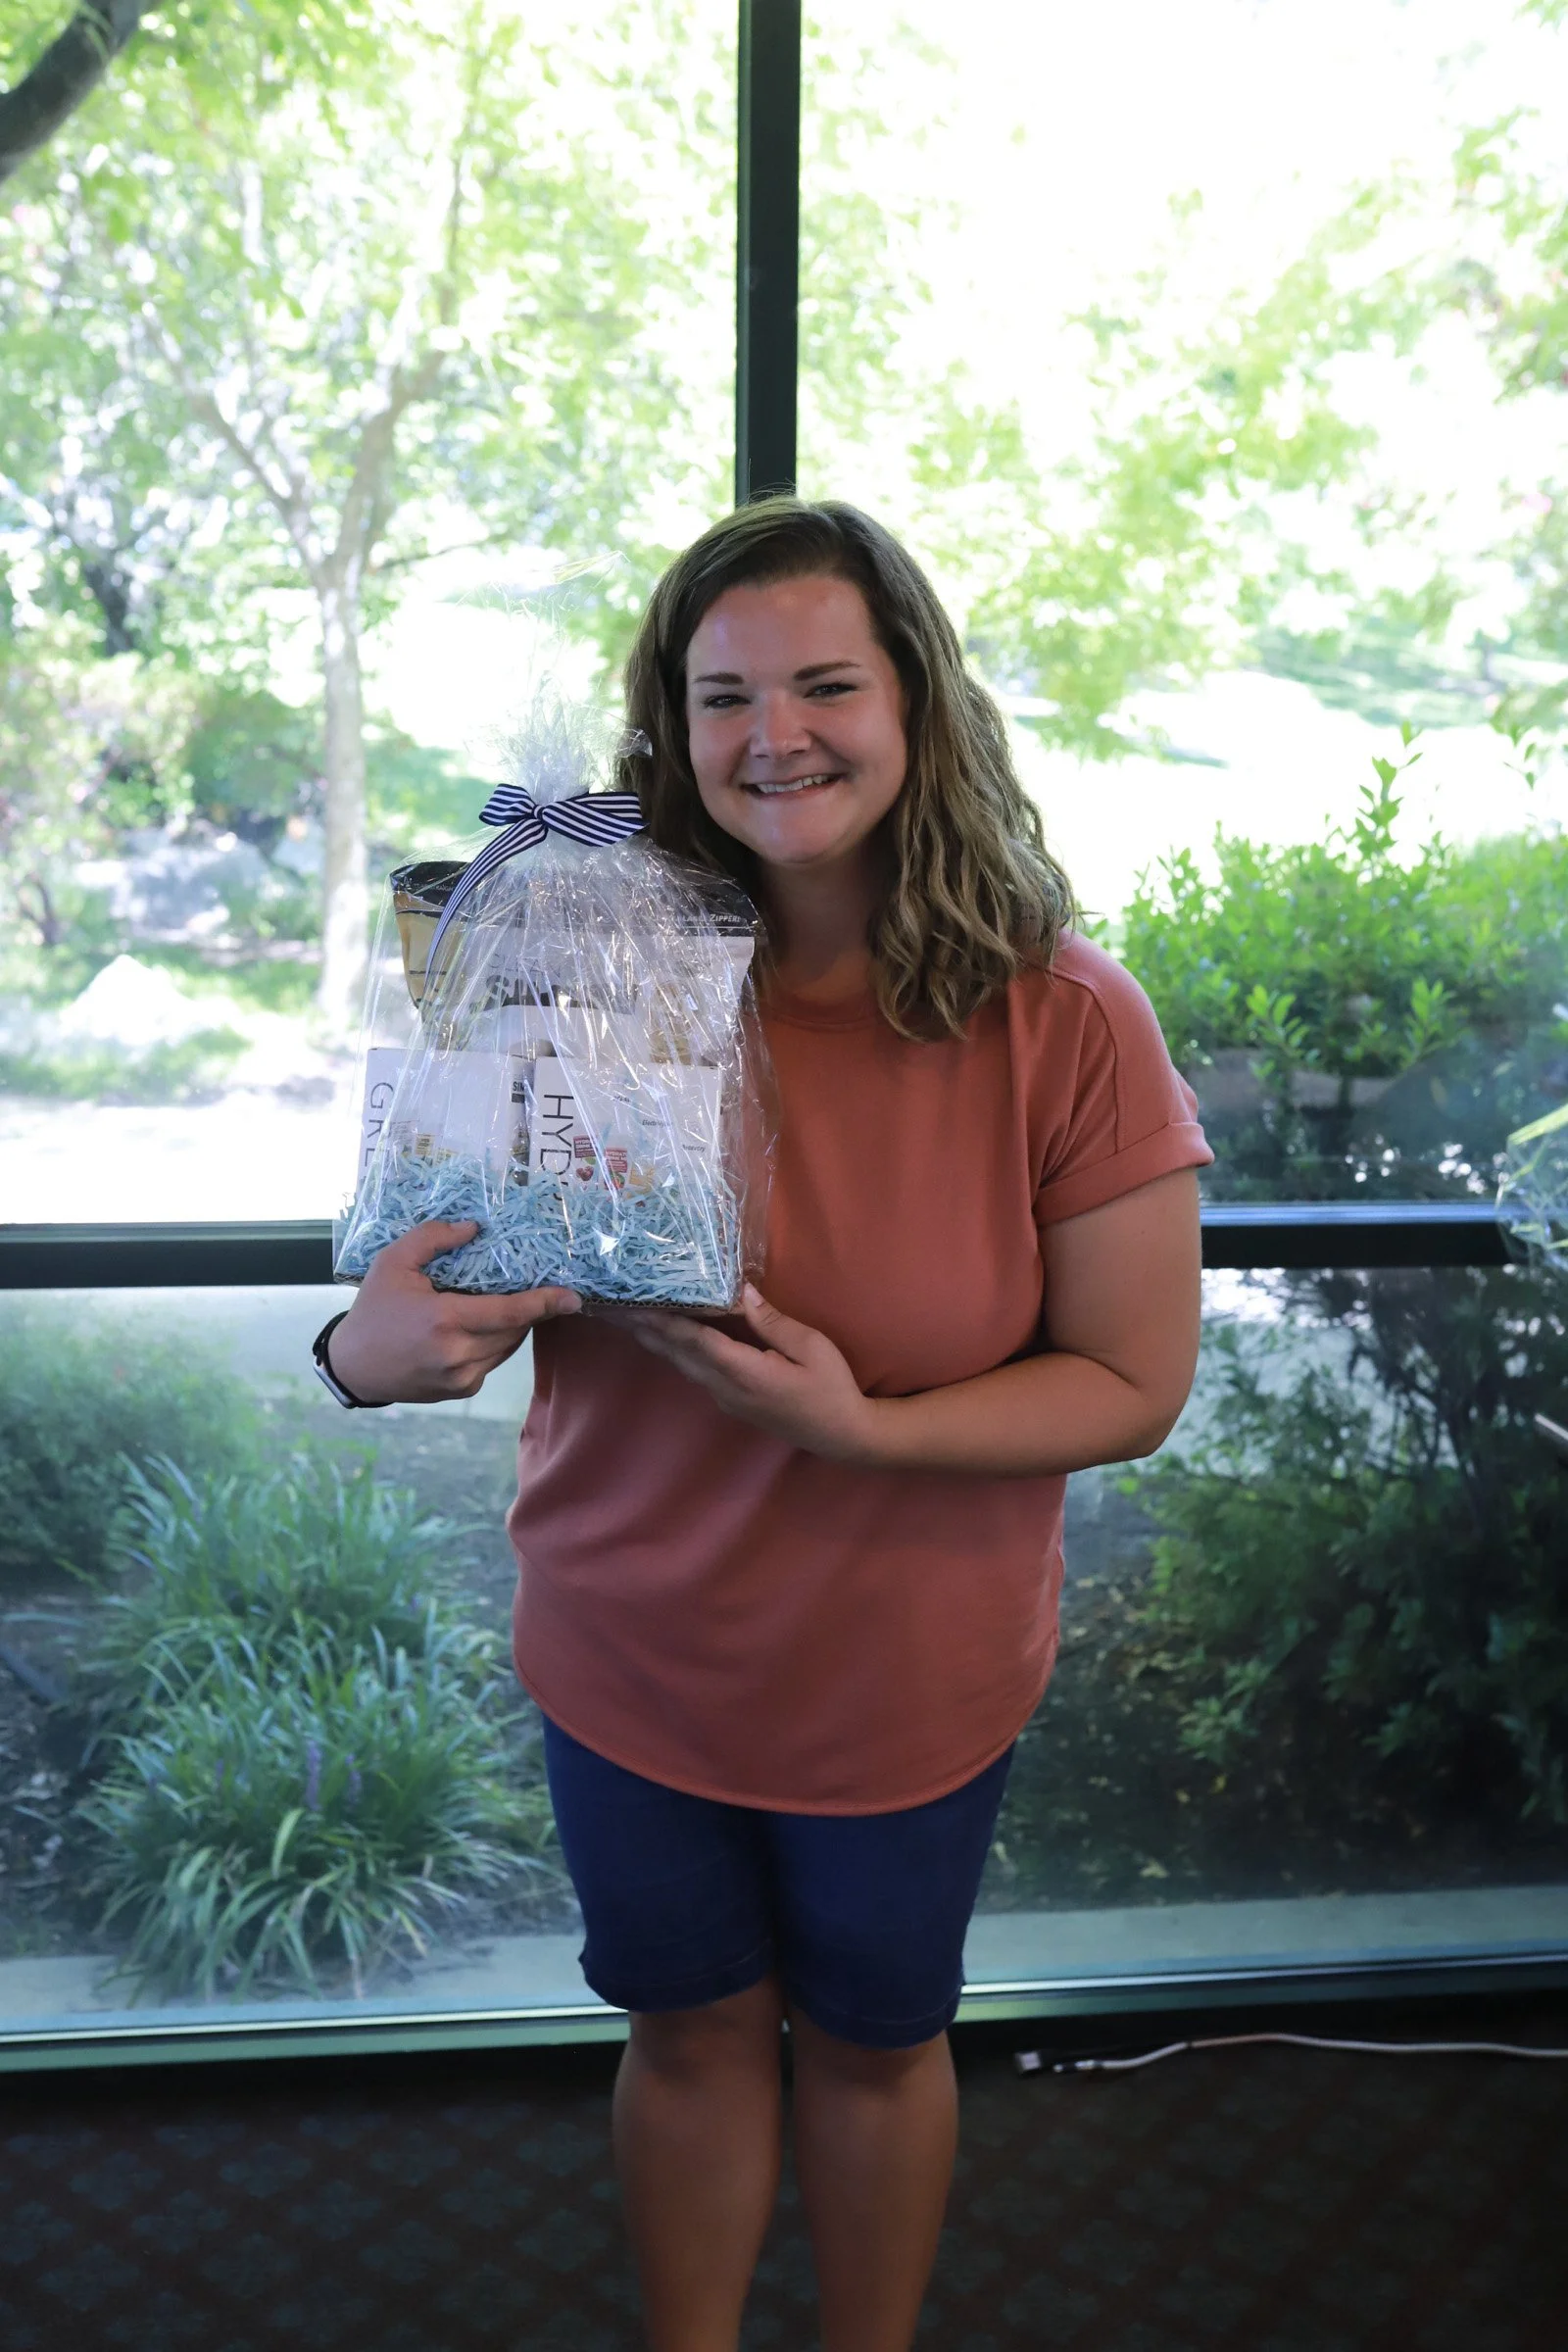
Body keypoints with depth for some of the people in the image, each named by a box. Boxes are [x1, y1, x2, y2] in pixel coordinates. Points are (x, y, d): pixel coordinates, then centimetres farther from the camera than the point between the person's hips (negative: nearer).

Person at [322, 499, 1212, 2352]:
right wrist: (375, 1349, -28)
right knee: (689, 2027, 23)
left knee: (871, 2039, 23)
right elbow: (471, 1263, -5)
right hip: (628, 1660, 2)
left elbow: (1134, 1384, -13)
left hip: (907, 1687, -1)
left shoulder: (1064, 1023, -18)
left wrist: (859, 1428, -28)